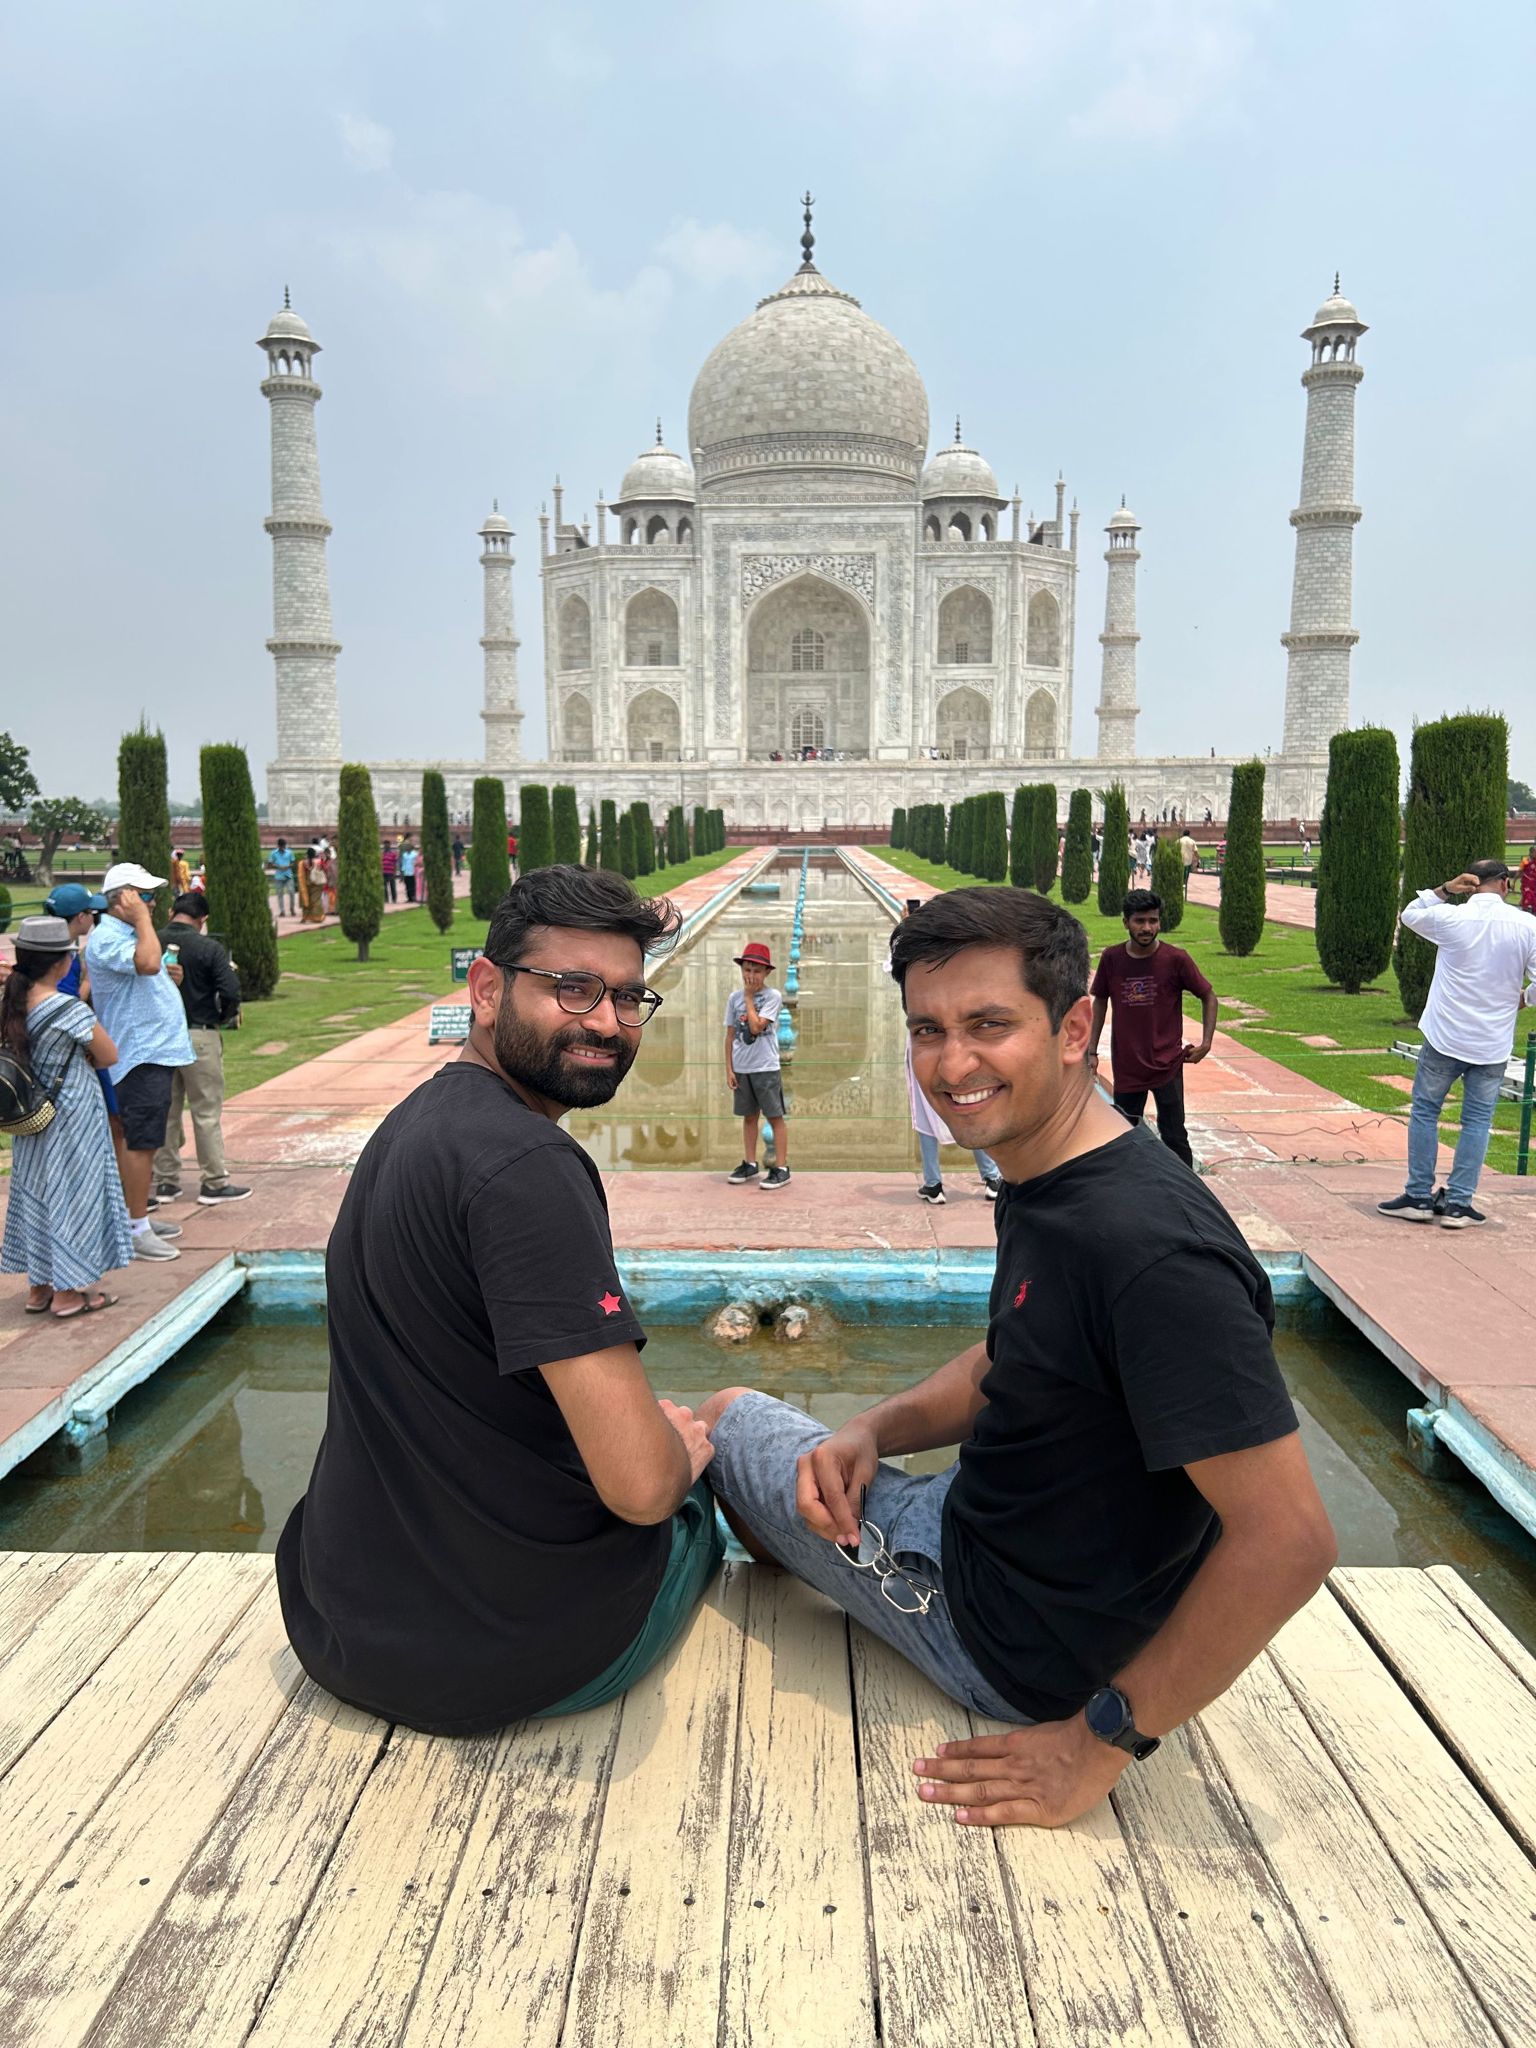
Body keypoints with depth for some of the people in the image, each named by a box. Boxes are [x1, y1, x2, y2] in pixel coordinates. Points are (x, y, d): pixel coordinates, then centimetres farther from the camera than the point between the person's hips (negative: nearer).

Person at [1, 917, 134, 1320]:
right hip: (70, 1118, -7)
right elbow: (109, 1056, -11)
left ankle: (38, 1287, 26)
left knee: (36, 1194, 16)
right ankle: (68, 1293, 13)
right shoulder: (69, 1009, -21)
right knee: (71, 1196, 4)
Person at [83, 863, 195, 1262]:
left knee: (146, 1141, 16)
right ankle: (136, 1231, -1)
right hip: (141, 1054, -11)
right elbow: (148, 962, -34)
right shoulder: (106, 938, -15)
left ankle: (140, 1219, 26)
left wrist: (170, 979, 12)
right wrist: (142, 919, -22)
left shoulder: (129, 933, 18)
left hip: (158, 1050, 11)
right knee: (140, 1142, -7)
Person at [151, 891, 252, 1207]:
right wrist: (226, 1018, 2)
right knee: (207, 1112, 3)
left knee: (165, 1110, 13)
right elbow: (230, 991, -17)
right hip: (198, 1037, -4)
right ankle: (214, 1182, 8)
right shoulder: (209, 948, -12)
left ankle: (165, 1181, 20)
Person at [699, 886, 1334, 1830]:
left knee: (724, 1415, 11)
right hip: (984, 1522, 9)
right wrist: (875, 1428, -5)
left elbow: (1288, 1538, -33)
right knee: (731, 1414, 25)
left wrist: (1106, 1738, -23)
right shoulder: (1047, 1182, -2)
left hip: (1014, 1642, -8)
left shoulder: (1151, 1249, -33)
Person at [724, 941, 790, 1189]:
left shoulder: (773, 996, -7)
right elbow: (730, 1035, 8)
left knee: (775, 1116, 0)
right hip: (741, 1068, 5)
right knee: (749, 1116, 15)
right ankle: (750, 1164, 25)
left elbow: (756, 1026, -20)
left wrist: (749, 998, -11)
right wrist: (729, 1069, 5)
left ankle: (781, 1168, 5)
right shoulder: (734, 997, 5)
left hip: (766, 1068, -5)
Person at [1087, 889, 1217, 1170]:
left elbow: (1208, 997, 2)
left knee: (1174, 1137, 2)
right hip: (1126, 1067, 3)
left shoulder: (1175, 959, -10)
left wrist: (1206, 1042, -6)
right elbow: (1099, 1002, 9)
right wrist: (1092, 1051, 6)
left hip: (1167, 1065, -2)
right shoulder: (1111, 958, -4)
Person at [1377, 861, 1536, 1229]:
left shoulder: (1451, 918, -8)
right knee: (1478, 1121, 9)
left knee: (1425, 1111, 11)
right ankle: (1458, 1203, 9)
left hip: (1445, 1039, -1)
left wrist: (1444, 889, 5)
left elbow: (1409, 914, 13)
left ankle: (1419, 1197, 13)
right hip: (1493, 1045, 1)